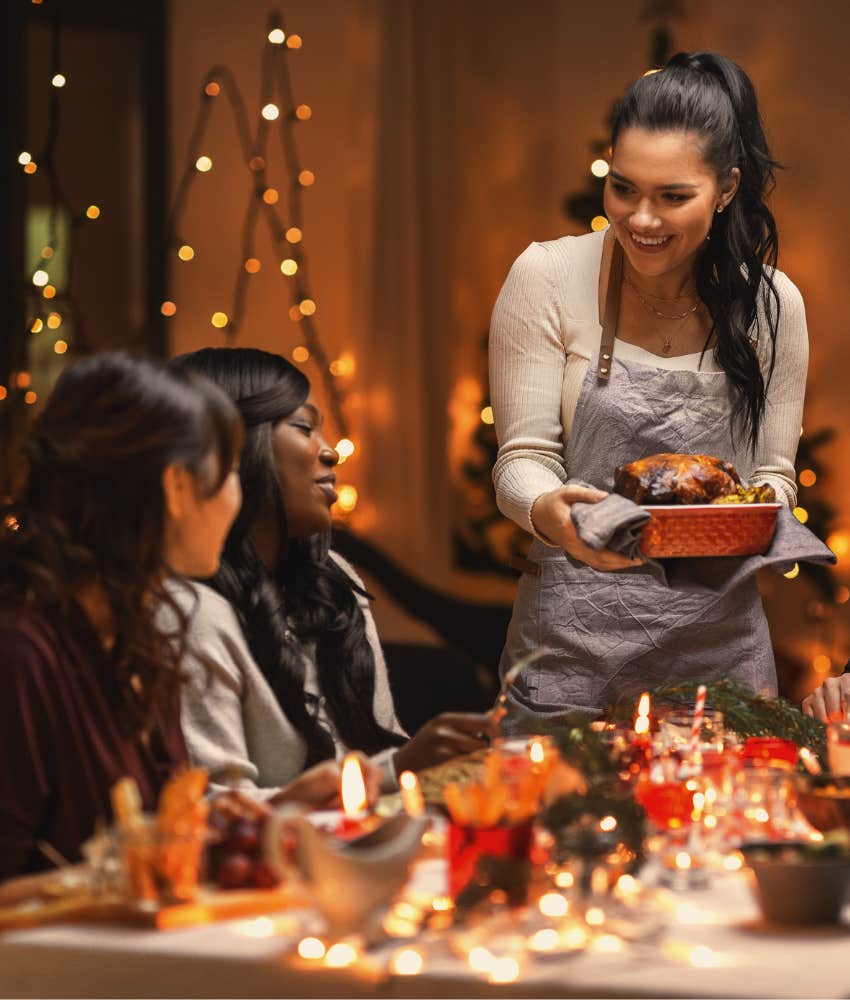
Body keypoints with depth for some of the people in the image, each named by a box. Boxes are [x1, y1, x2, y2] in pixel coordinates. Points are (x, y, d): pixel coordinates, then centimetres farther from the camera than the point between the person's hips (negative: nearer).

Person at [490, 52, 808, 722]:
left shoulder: (772, 304, 0)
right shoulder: (548, 279, -7)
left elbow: (774, 472, 5)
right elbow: (523, 458, -7)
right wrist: (548, 510, -29)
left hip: (719, 638, 2)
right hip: (575, 636, -2)